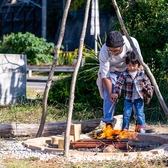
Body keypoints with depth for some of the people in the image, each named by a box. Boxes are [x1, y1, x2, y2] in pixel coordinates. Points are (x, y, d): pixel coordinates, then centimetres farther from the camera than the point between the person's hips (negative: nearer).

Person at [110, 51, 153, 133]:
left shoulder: (141, 73, -6)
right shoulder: (124, 74, -12)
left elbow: (147, 82, 6)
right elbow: (119, 84, -14)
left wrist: (149, 90, -7)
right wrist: (116, 93, -26)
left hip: (139, 98, 0)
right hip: (128, 98, 0)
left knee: (140, 113, -2)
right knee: (126, 114, 2)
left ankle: (142, 128, 6)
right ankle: (125, 128, 15)